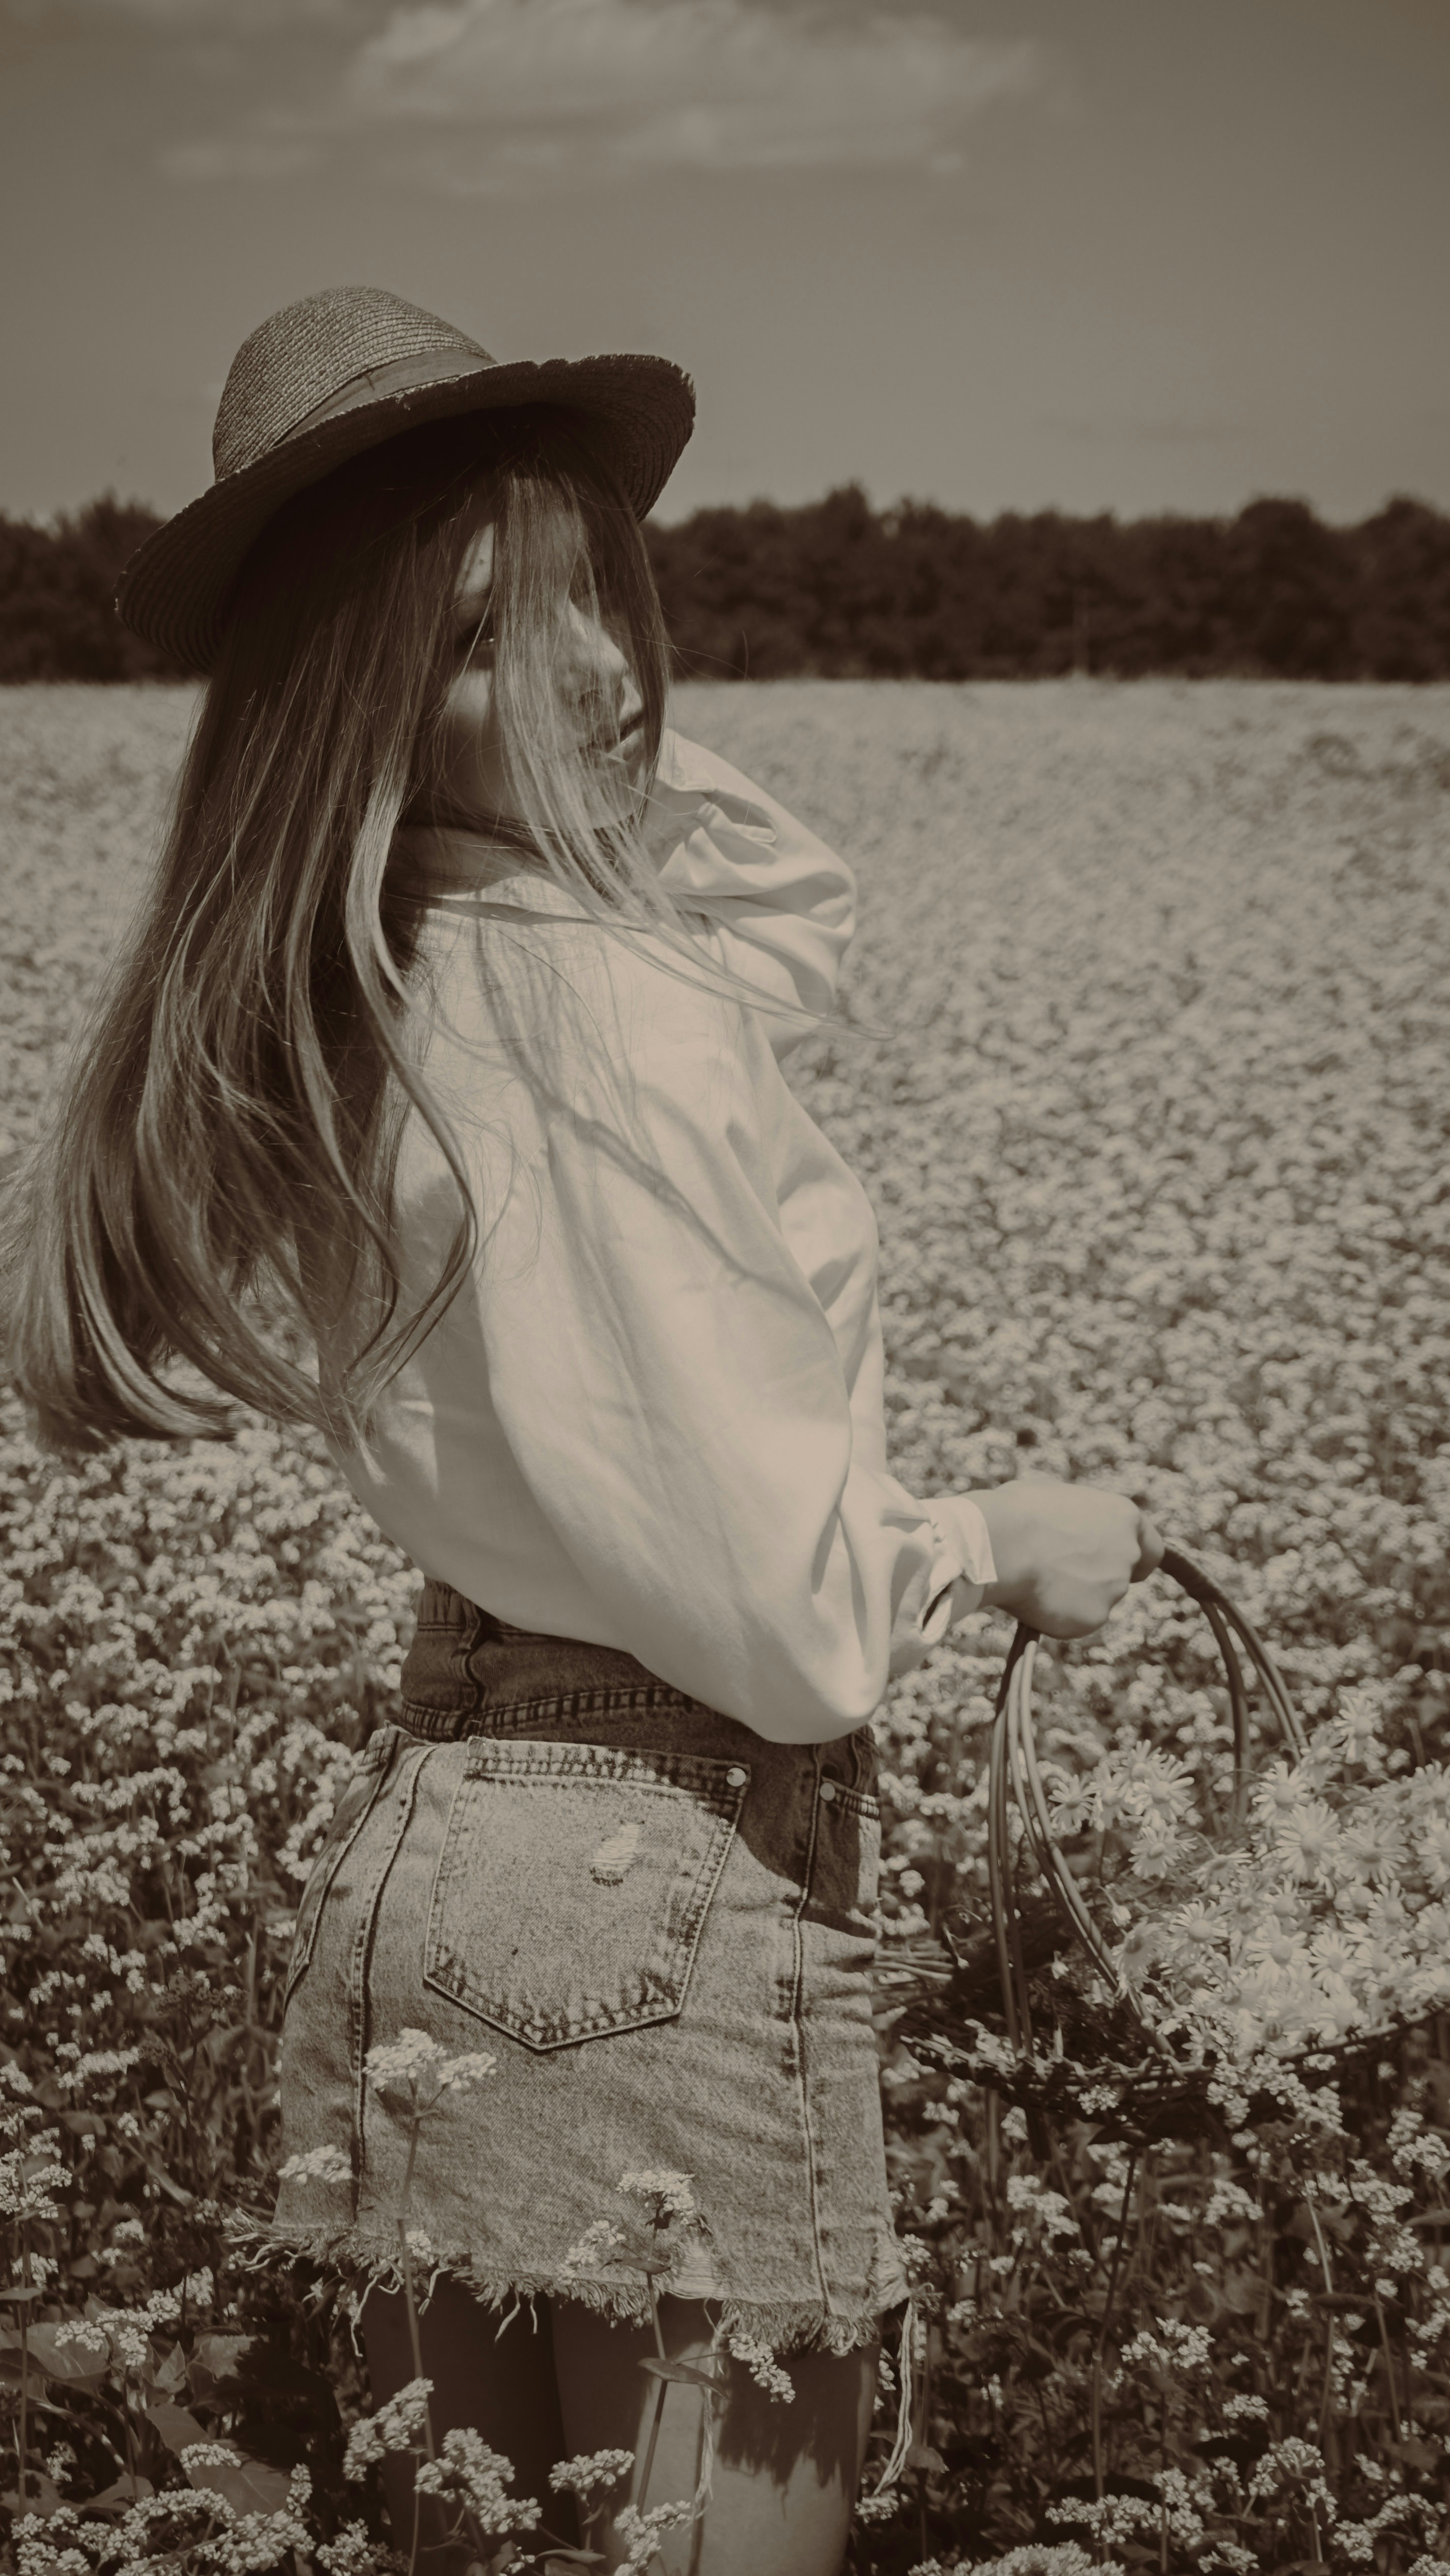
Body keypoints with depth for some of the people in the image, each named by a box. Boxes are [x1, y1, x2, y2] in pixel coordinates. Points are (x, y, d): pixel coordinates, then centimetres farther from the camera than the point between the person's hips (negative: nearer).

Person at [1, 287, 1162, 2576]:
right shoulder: (602, 1013, -22)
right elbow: (776, 1605, -21)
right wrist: (1014, 1541, -4)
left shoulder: (330, 1006, 2)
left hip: (428, 1813, 8)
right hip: (673, 1876, -8)